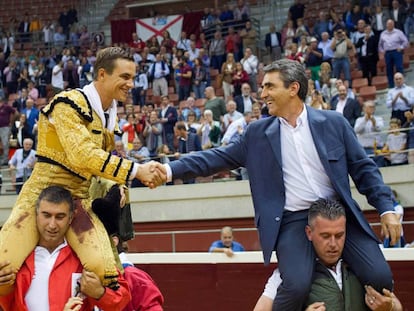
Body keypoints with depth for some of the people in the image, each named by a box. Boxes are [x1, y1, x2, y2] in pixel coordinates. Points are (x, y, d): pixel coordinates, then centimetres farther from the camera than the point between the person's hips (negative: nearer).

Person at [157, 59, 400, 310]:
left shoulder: (333, 122, 4)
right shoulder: (258, 133, 7)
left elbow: (363, 168, 6)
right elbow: (219, 158, 8)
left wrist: (386, 209, -3)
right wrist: (170, 170, -2)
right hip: (292, 221, -1)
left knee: (379, 278, -14)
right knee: (297, 286, -25)